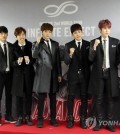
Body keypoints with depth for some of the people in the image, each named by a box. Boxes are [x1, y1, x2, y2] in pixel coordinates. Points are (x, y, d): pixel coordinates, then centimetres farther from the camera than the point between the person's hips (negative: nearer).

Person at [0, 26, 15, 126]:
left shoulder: (11, 46, 8)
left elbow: (12, 59, 9)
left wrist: (13, 71, 0)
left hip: (9, 73, 4)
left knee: (9, 95, 10)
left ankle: (8, 116, 21)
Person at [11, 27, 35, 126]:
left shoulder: (30, 45, -4)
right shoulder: (13, 47, -2)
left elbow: (34, 60, -2)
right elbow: (12, 63, -3)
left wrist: (29, 60, -23)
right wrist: (18, 62, -23)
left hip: (29, 74, 0)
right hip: (18, 74, 1)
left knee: (28, 96, 7)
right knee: (19, 96, 6)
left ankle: (28, 117, 20)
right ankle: (20, 117, 18)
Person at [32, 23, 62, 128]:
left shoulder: (55, 44, 11)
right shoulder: (38, 44, 1)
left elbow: (58, 60, 11)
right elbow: (34, 56, -16)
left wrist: (59, 74, 8)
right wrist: (38, 43, -23)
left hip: (53, 74, 3)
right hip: (42, 74, -3)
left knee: (53, 97, 9)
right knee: (41, 97, 1)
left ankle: (53, 118, 19)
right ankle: (40, 119, 12)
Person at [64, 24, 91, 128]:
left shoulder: (88, 44, 2)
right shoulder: (68, 45, -1)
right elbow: (66, 62, -9)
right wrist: (70, 54, -27)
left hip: (85, 75, 1)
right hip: (73, 75, -1)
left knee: (84, 97, 6)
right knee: (71, 97, 5)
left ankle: (83, 119, 17)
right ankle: (70, 119, 17)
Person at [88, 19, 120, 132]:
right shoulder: (94, 42, 2)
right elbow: (91, 59, -6)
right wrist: (94, 47, -20)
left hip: (111, 74, 1)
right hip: (99, 74, -1)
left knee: (110, 99, 6)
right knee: (98, 99, 5)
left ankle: (109, 123, 17)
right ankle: (99, 122, 17)